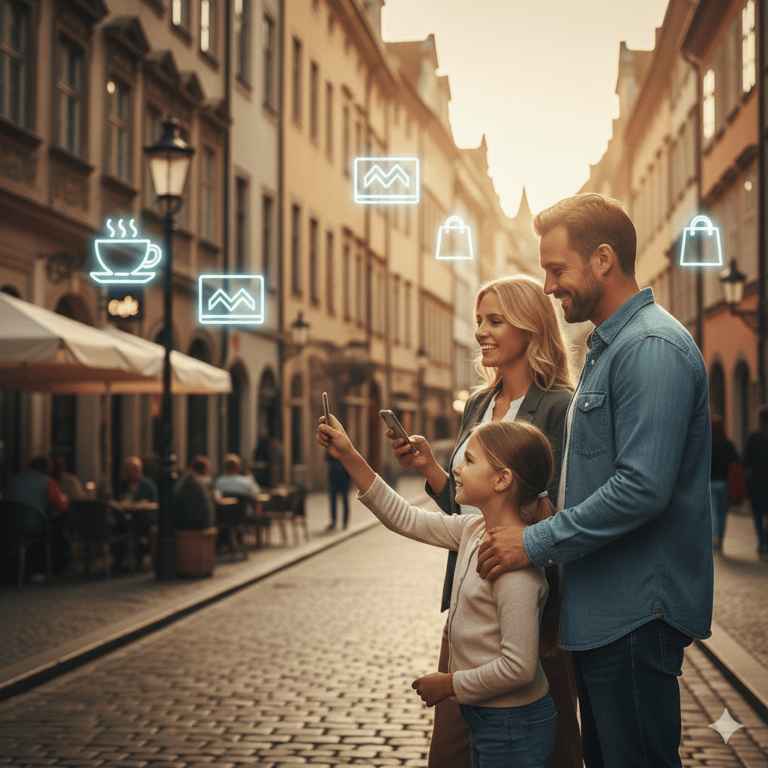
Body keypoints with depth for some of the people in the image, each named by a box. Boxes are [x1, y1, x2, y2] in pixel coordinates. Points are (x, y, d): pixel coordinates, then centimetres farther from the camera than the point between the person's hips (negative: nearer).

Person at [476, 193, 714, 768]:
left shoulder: (653, 347, -17)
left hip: (636, 614, -10)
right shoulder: (608, 347, 18)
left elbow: (642, 489, -25)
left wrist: (536, 543, -17)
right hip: (601, 612, 11)